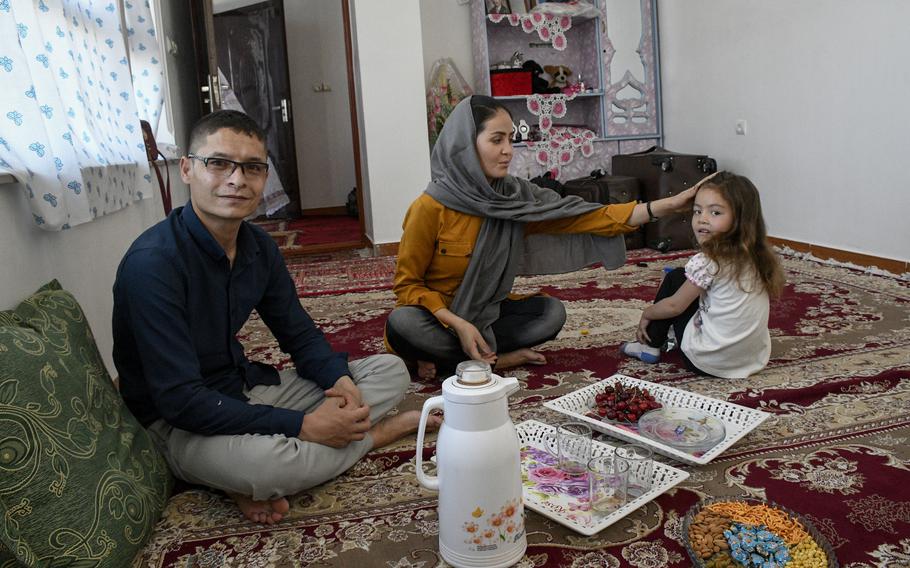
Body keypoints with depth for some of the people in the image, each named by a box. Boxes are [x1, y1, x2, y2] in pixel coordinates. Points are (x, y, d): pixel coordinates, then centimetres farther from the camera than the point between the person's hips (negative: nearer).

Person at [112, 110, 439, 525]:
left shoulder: (258, 246, -1)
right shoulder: (153, 262, -24)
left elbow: (300, 335, 8)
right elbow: (179, 399, -28)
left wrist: (341, 379, -14)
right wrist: (303, 425, -28)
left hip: (246, 390, 8)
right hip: (177, 425, -7)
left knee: (391, 370, 4)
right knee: (265, 460, -40)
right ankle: (372, 434, -8)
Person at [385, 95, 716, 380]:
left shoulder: (514, 197, -8)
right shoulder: (431, 207, -21)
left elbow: (585, 217, -12)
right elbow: (407, 283, -15)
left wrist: (668, 205, -19)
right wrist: (457, 324, -29)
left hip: (486, 313, 5)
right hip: (439, 315, -4)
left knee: (551, 312, -12)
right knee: (402, 324, -34)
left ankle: (445, 359, -9)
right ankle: (494, 361, -13)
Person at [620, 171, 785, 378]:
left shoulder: (706, 262, -18)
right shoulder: (756, 257, 2)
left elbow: (674, 305, -8)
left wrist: (646, 314, 11)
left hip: (709, 362, -7)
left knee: (674, 279, 8)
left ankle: (650, 346, 20)